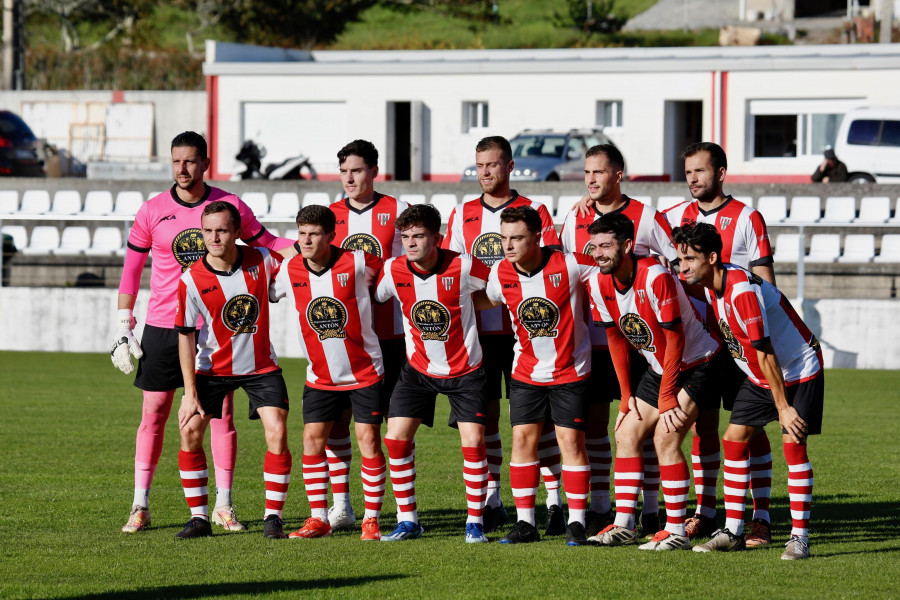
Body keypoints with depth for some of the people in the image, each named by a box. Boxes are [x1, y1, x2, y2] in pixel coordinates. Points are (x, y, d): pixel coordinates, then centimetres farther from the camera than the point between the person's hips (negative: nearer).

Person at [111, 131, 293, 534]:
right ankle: (140, 507, 7)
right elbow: (131, 270, 6)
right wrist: (123, 326, 2)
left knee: (221, 413, -1)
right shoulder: (152, 211, 0)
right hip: (162, 326, 0)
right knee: (154, 412, 0)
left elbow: (262, 241, 14)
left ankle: (223, 505, 7)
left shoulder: (229, 205, 0)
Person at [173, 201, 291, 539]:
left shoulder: (262, 261, -11)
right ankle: (199, 518, 2)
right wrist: (189, 392, -15)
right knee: (190, 432, -10)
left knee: (277, 432, -13)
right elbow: (185, 335, -12)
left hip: (260, 366, 0)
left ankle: (273, 517, -2)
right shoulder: (192, 280, -15)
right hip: (212, 368, 0)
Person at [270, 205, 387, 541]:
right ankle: (319, 519, 9)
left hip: (365, 371, -3)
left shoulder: (356, 263, -15)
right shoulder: (289, 270, -6)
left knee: (368, 439, -5)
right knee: (312, 439, -1)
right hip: (320, 375, 3)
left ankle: (371, 520, 4)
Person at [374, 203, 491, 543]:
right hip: (418, 369, 3)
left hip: (465, 371, -3)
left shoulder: (463, 267, -17)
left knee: (473, 442, -11)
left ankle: (475, 522, 3)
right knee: (396, 438, -7)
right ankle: (407, 521, 6)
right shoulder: (393, 270, -10)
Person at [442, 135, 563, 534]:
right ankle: (491, 500, 12)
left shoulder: (534, 212, 3)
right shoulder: (462, 215, 12)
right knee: (484, 414, 4)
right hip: (478, 331, 3)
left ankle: (554, 500, 0)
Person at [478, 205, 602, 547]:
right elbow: (489, 300, 16)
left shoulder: (568, 265, -19)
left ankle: (576, 523, 3)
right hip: (526, 371, 4)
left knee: (571, 441, -5)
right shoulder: (500, 273, -6)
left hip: (569, 370, -4)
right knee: (523, 438, 1)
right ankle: (525, 523, 8)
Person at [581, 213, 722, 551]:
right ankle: (623, 526, 10)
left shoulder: (656, 277, -29)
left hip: (697, 363, -8)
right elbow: (616, 338, 7)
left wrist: (666, 396, -20)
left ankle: (676, 532, -13)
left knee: (665, 437, -18)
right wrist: (626, 394, 6)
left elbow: (675, 339, -23)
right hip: (659, 367, 8)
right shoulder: (598, 285, -6)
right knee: (626, 434, 4)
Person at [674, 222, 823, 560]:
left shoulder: (742, 291, -31)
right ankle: (732, 532, 8)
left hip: (799, 371, -9)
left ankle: (800, 538, -13)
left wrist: (783, 407, -27)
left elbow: (765, 353, -29)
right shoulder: (708, 286, -4)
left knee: (793, 444, -16)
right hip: (759, 377, 9)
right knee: (734, 439, 2)